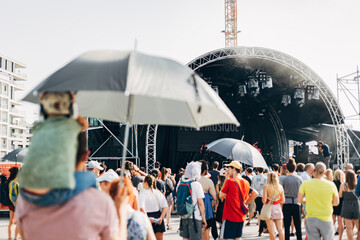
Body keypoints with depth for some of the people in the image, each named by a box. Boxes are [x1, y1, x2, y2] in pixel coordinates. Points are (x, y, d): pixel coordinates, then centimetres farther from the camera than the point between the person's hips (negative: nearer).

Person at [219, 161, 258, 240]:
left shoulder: (229, 181, -13)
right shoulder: (246, 182, 6)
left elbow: (221, 195, -4)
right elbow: (255, 194, 10)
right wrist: (245, 203, 12)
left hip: (229, 216, -6)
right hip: (241, 217, 6)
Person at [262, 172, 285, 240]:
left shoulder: (266, 187, -10)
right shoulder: (280, 187, 1)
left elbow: (264, 201, -13)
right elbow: (283, 201, 6)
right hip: (278, 208, 4)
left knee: (271, 231, 1)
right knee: (280, 229, 11)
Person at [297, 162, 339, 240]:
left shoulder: (305, 184, -8)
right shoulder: (331, 185, -8)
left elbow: (299, 200, -1)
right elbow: (336, 203, 2)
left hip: (311, 218, 1)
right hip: (326, 219, -1)